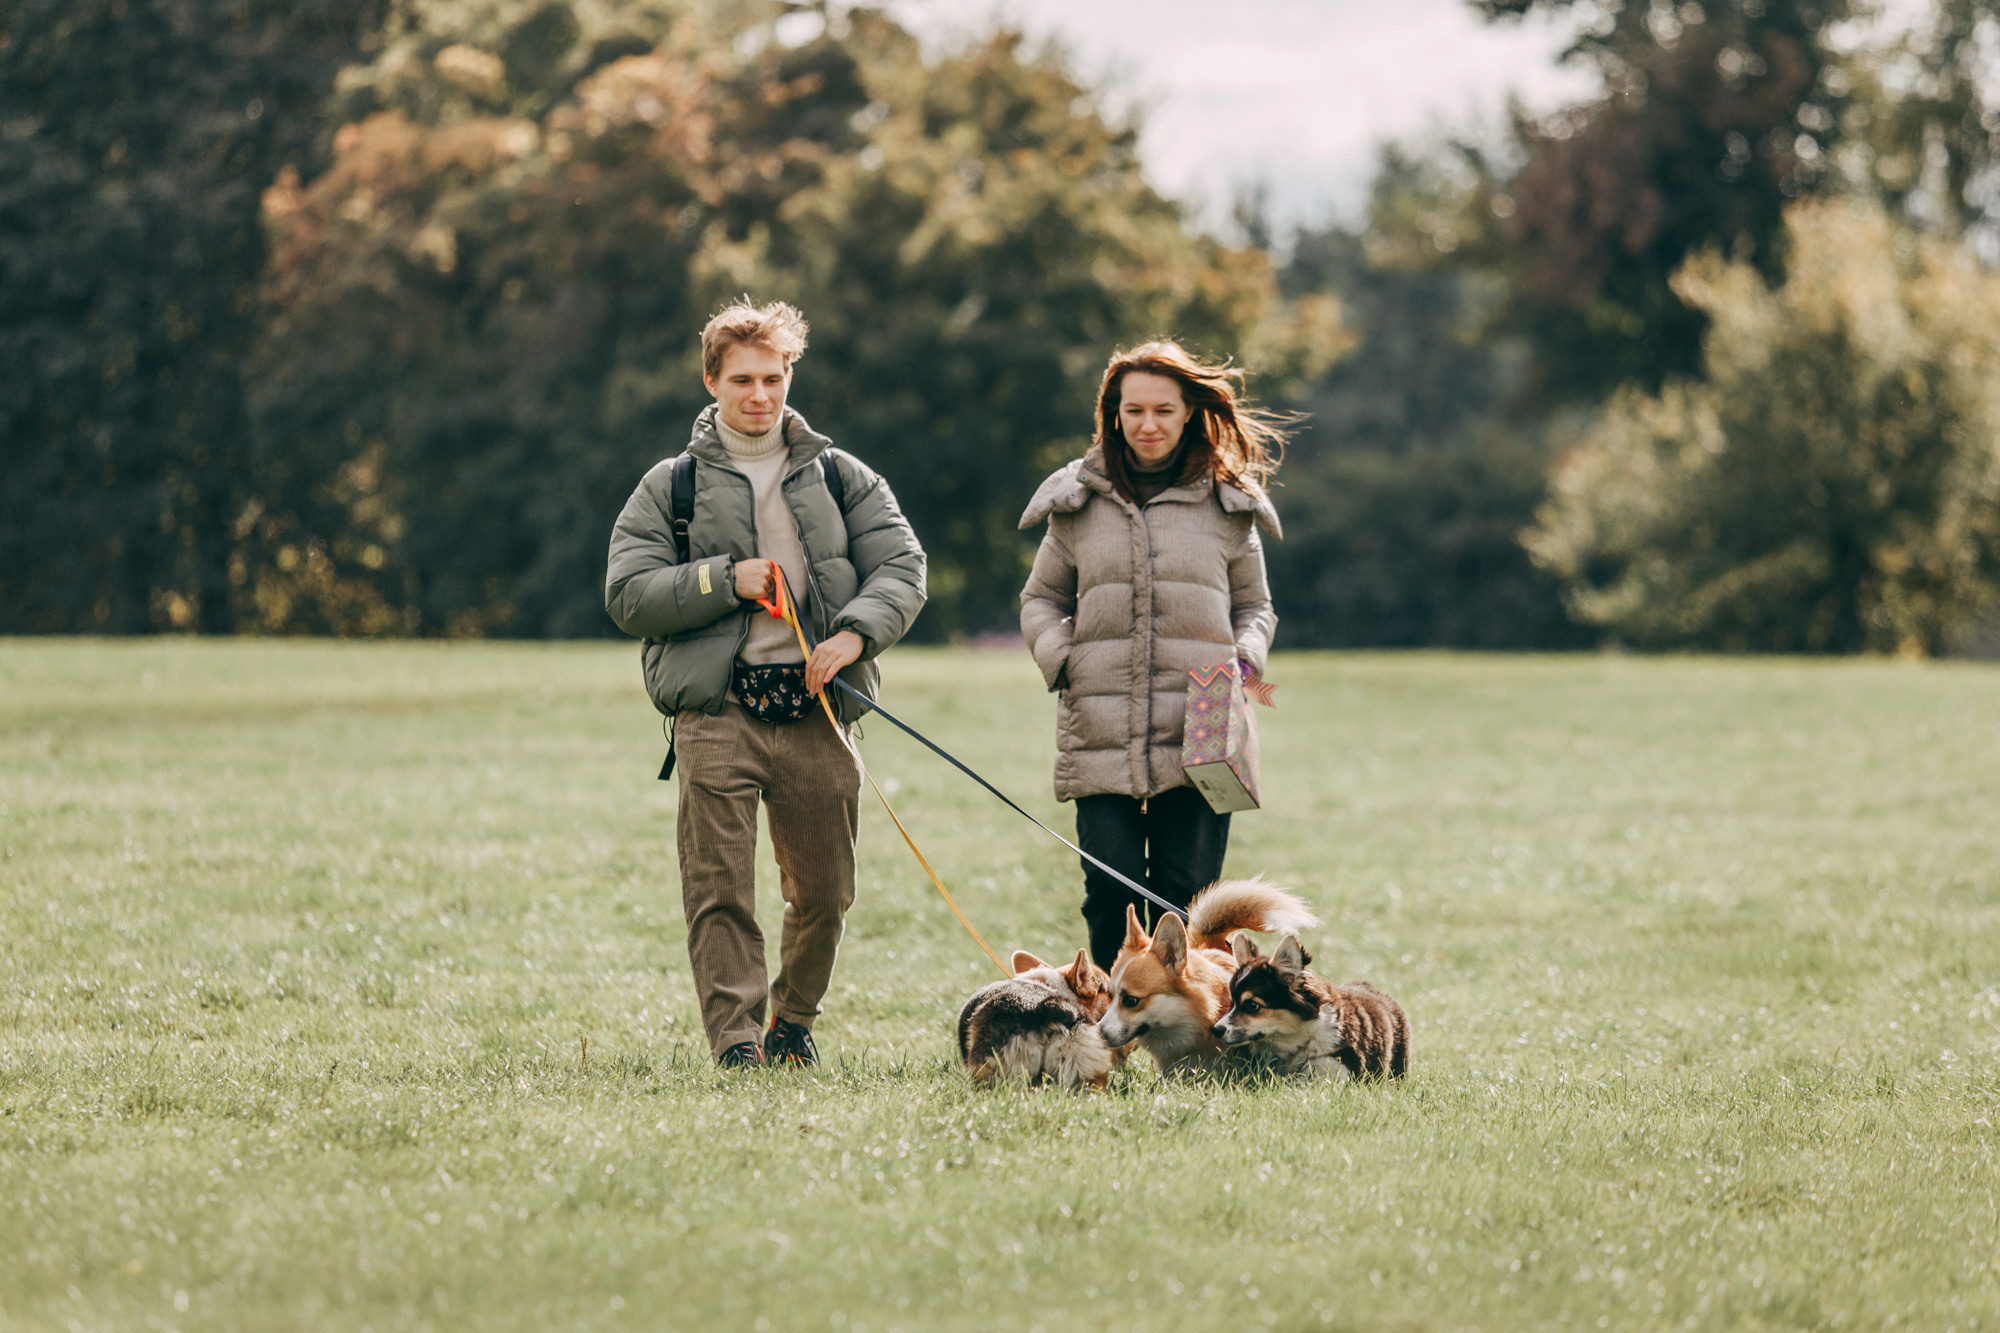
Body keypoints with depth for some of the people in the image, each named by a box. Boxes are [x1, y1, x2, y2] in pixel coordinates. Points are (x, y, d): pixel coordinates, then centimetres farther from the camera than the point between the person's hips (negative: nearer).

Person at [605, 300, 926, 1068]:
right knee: (719, 889, -11)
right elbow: (628, 595, 4)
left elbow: (901, 567, 7)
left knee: (823, 890, 6)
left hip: (816, 712, 2)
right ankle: (735, 1040, -11)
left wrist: (855, 635, -11)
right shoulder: (671, 488, 11)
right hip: (716, 711, -2)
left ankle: (793, 1023, 27)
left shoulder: (840, 479, 15)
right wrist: (724, 581, -8)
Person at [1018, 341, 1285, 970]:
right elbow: (1041, 599, 19)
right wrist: (1058, 659, -1)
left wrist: (1245, 656, -3)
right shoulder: (1079, 503, 11)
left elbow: (1254, 606, 19)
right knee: (1112, 893, -8)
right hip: (1100, 736, 0)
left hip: (1199, 737, 0)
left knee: (1187, 898, -4)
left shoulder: (1228, 505, 10)